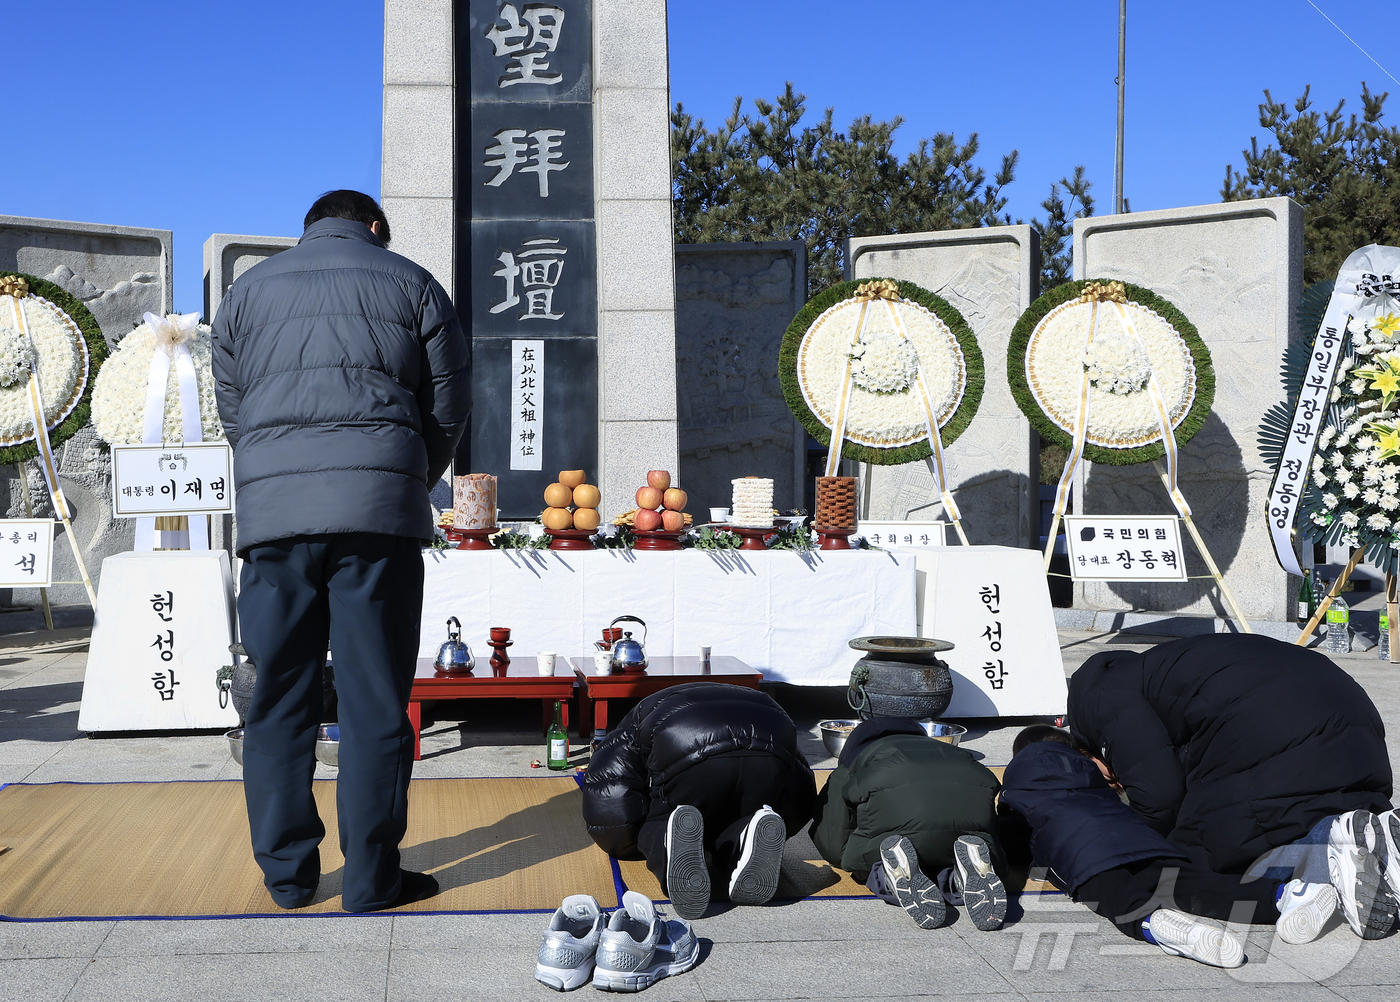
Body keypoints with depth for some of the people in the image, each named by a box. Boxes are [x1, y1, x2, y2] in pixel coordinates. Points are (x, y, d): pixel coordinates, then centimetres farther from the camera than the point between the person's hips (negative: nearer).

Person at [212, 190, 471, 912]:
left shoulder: (247, 291, 20)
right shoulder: (410, 283, 14)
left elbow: (232, 413, 18)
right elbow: (450, 407, 10)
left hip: (270, 508, 2)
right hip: (379, 510, -2)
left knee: (279, 698, 8)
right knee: (374, 701, 0)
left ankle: (287, 874, 13)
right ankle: (372, 878, 3)